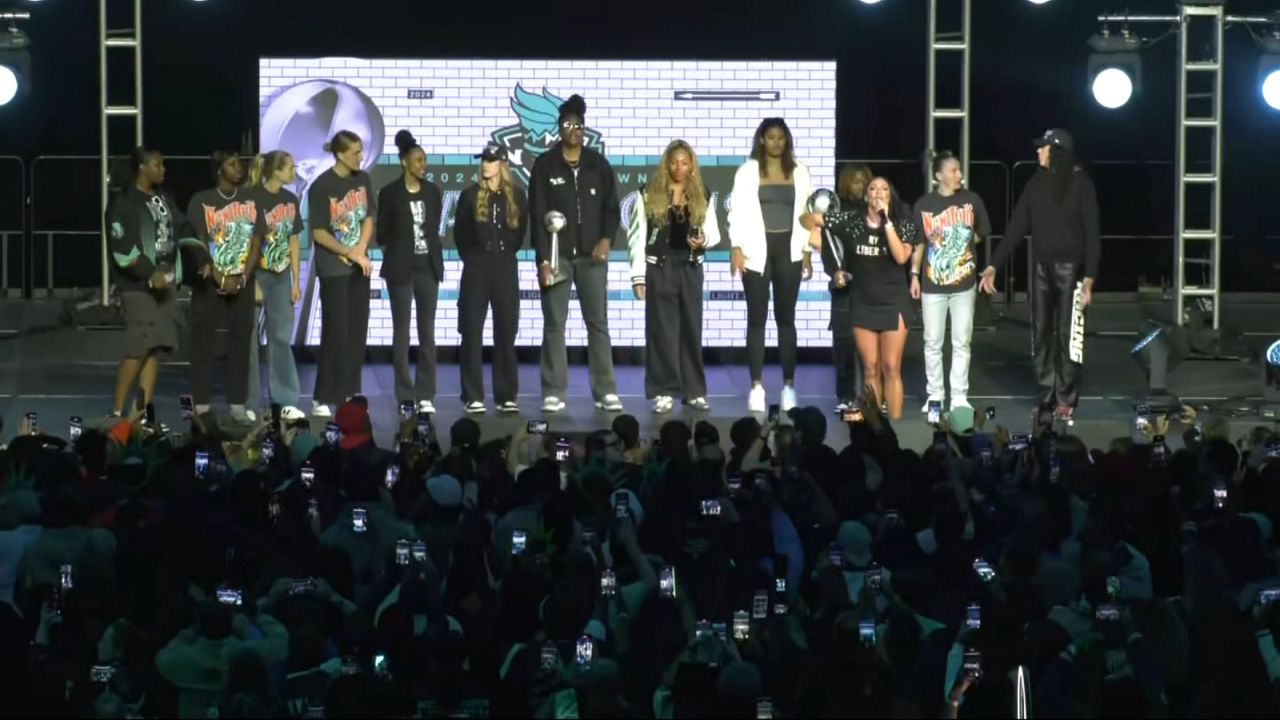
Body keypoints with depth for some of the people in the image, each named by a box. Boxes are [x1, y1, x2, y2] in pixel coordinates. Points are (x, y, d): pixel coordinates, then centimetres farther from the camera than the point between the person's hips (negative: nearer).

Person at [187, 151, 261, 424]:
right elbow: (198, 246, -9)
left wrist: (242, 278, -9)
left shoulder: (250, 199, 4)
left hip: (242, 282, 3)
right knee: (203, 342, -1)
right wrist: (221, 279, -15)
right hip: (209, 281, -3)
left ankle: (238, 404, 9)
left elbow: (255, 242, 2)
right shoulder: (201, 201, -6)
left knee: (241, 342, 3)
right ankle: (201, 406, 3)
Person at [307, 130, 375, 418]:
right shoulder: (322, 186, -14)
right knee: (336, 333, -6)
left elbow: (368, 219, 8)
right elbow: (318, 233, -12)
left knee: (357, 333, 6)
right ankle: (323, 399, 0)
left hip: (359, 267, 6)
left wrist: (361, 251, -8)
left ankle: (350, 395, 13)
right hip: (333, 269, -6)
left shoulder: (362, 179, 4)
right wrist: (351, 254, -13)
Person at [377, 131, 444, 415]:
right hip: (401, 268, -3)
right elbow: (381, 233, 1)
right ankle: (405, 397, 4)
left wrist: (430, 250, 5)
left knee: (427, 331, 2)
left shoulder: (433, 191, 7)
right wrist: (400, 246, 4)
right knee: (401, 332, 0)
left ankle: (425, 395, 6)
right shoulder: (390, 193, -5)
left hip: (428, 266, 3)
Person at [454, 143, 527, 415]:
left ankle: (506, 396, 7)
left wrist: (504, 253, 7)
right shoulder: (470, 195, 2)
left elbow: (519, 232, 11)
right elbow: (459, 233, 7)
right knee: (472, 332, -2)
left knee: (506, 332, 2)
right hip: (476, 268, -1)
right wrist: (472, 258, 7)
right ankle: (473, 396, 1)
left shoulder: (516, 196, 5)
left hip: (505, 268, 1)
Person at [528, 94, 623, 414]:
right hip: (556, 255, -1)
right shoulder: (545, 165, 1)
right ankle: (553, 393, 3)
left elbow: (612, 208, 9)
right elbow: (537, 215, -2)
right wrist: (543, 259, -9)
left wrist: (606, 239, -9)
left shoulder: (598, 164, 7)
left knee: (598, 323, 1)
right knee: (554, 324, 0)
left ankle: (606, 392, 3)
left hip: (591, 255, 2)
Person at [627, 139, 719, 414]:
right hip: (659, 268, -2)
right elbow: (638, 235, -2)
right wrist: (638, 274, -8)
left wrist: (704, 241, -13)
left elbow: (714, 232, 11)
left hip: (690, 268, 3)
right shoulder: (649, 194, -1)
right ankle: (663, 392, 2)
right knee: (661, 329, -2)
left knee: (691, 328, 5)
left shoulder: (702, 196, 8)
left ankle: (694, 391, 12)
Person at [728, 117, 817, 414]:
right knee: (757, 318, 0)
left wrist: (807, 251, 3)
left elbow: (806, 212, 8)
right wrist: (736, 248, -12)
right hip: (757, 250, -1)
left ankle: (789, 385, 8)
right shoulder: (747, 171, 2)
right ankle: (757, 385, 3)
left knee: (786, 318, 5)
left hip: (788, 249, 1)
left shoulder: (798, 171, 8)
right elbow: (738, 211, -2)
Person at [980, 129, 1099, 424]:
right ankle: (1047, 398, 9)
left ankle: (1066, 400, 3)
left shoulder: (1080, 183, -8)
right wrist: (994, 265, 3)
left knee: (1067, 336, -3)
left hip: (1070, 268, -5)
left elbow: (1091, 232, -10)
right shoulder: (1036, 184, 7)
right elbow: (1017, 227, 8)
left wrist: (1089, 277, -17)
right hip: (1042, 268, 5)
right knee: (1041, 335, 4)